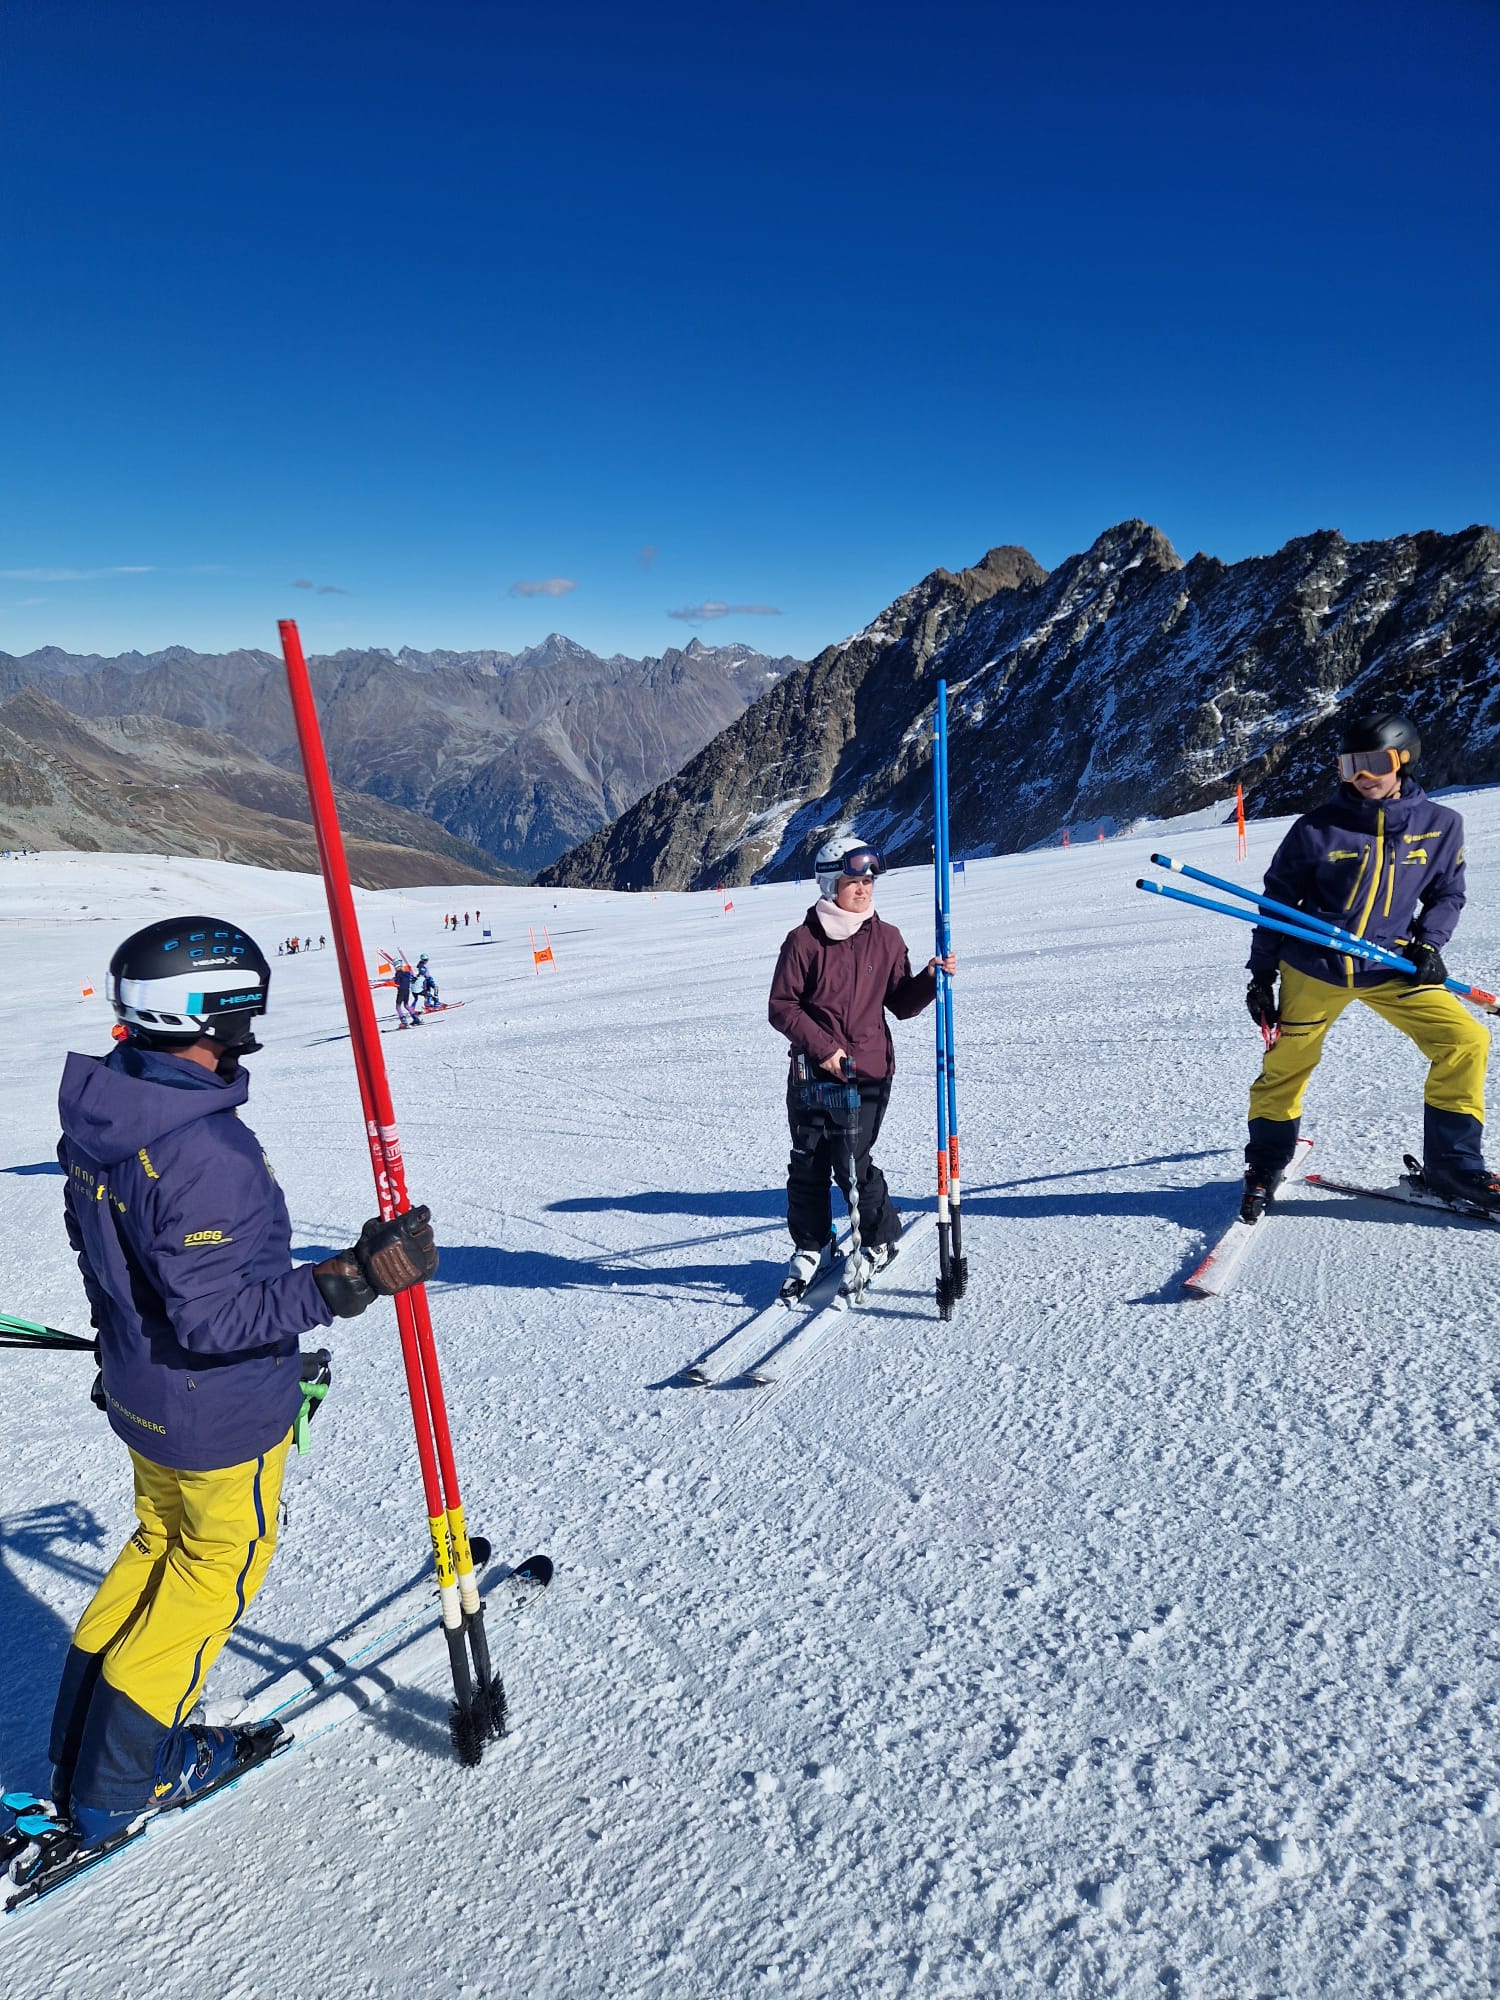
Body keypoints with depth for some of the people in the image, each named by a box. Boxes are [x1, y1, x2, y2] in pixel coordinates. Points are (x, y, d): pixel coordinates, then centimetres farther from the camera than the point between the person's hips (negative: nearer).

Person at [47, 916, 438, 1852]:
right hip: (223, 1410, -8)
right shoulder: (206, 1153, -34)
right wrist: (355, 1280, -35)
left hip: (139, 1390, 8)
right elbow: (217, 1317, -32)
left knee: (160, 1541, 28)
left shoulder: (101, 1114, -5)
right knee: (217, 1568, 16)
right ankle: (119, 1786, 32)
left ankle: (80, 1750, 42)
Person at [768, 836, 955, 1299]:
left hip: (868, 1071, 0)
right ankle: (810, 1247, 29)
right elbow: (782, 1006, -3)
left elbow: (901, 1004, 7)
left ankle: (879, 1242, 21)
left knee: (852, 1164, -3)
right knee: (807, 1162, 8)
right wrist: (822, 1047, -12)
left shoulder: (886, 938, 4)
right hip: (812, 1071, 0)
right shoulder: (804, 940, -4)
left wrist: (930, 979, -11)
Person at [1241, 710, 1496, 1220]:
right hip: (1311, 967, -2)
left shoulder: (1440, 825, -2)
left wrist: (1428, 944, -6)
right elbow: (1278, 901, 0)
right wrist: (1262, 973, 1)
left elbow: (1447, 893, 12)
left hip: (1390, 966, 2)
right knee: (1286, 1064, 4)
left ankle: (1453, 1166, 6)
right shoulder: (1317, 828, -9)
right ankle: (1265, 1168, 26)